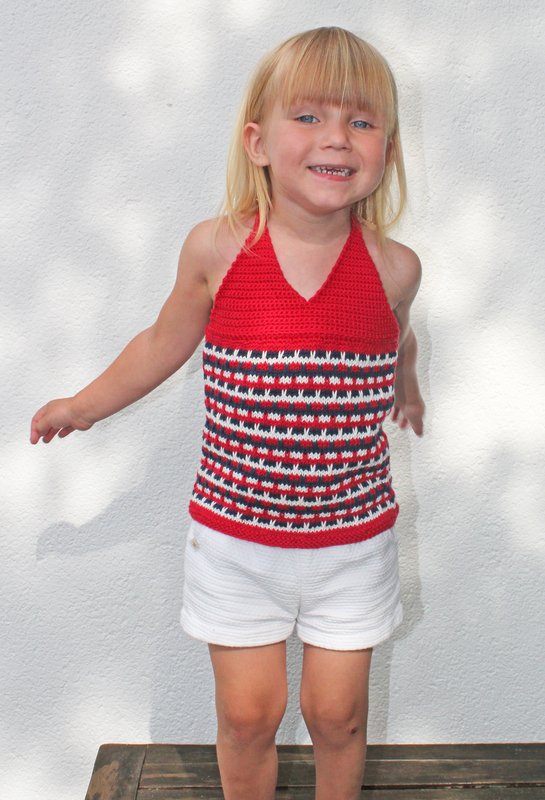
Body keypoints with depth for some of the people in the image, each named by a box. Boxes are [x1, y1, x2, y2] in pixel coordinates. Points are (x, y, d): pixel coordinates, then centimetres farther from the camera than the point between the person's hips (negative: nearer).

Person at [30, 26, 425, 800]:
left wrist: (406, 391, 34)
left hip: (353, 540, 1)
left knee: (337, 713, 14)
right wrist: (85, 405, 16)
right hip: (235, 538, -1)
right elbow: (166, 342, 6)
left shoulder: (392, 267, -10)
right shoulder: (217, 249, -13)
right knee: (247, 715, 11)